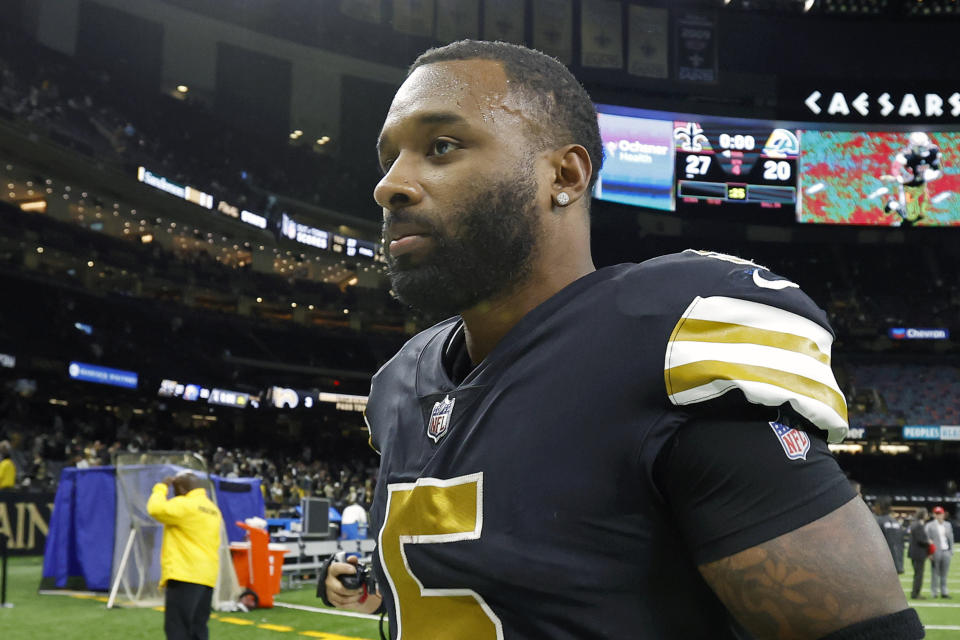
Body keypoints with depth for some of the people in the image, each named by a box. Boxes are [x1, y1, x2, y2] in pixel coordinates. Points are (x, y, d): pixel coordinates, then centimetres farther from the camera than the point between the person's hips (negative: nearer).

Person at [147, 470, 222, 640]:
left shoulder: (185, 505, -10)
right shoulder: (212, 509, 19)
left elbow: (156, 509, -16)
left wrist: (161, 488, -1)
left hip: (184, 575, -9)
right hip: (207, 576, 9)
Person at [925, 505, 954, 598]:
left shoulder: (948, 525, 12)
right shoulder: (930, 526, -1)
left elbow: (951, 538, 16)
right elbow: (927, 539, -4)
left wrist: (951, 551, 8)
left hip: (946, 551, 4)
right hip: (936, 552, -4)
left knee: (944, 573, 6)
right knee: (935, 573, -1)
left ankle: (944, 591, 9)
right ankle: (934, 592, 4)